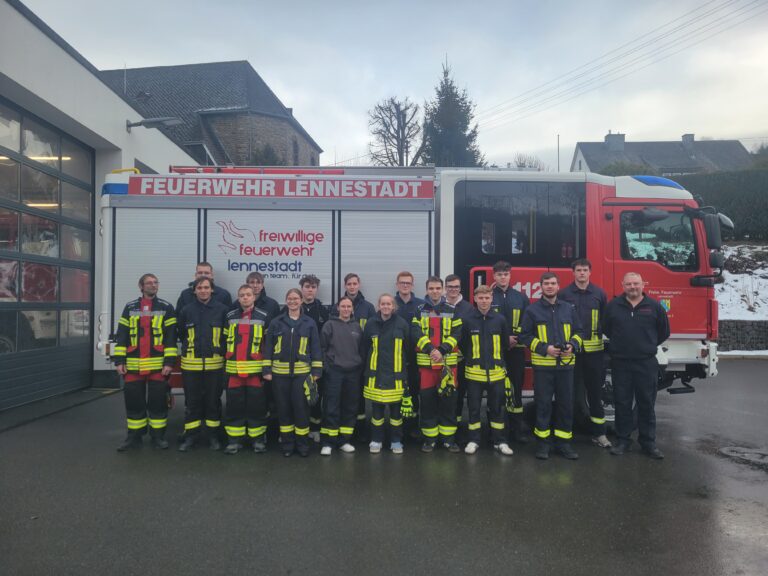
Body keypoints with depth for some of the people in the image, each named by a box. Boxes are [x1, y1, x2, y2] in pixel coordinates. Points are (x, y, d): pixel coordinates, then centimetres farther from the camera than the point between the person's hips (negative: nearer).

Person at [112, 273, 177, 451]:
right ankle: (134, 436, 20)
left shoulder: (166, 308, 3)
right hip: (133, 365, 2)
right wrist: (119, 360, -1)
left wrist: (169, 362, -9)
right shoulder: (130, 308, 10)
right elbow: (122, 335, 8)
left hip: (158, 365, -2)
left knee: (158, 401, 3)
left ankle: (158, 436, 14)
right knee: (133, 401, 7)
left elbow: (171, 337, -2)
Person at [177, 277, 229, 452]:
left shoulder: (222, 310, -4)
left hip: (215, 364, -1)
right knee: (192, 401, 8)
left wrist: (220, 351, 5)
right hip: (191, 364, 1)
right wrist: (190, 348, 11)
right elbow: (181, 334, 14)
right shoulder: (186, 310, 2)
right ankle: (190, 436, 19)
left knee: (213, 401, 8)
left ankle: (213, 436, 19)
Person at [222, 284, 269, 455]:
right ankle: (234, 439, 15)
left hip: (256, 369, -2)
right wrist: (223, 363, 7)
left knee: (257, 405, 2)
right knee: (234, 405, 5)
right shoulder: (230, 317, 10)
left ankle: (258, 439, 13)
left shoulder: (263, 317, 2)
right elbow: (224, 341, 13)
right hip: (234, 369, 2)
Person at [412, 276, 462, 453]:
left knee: (448, 400, 5)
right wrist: (430, 349, -21)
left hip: (448, 362, 0)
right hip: (425, 362, 0)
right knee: (427, 401, 5)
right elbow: (416, 333, -7)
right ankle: (429, 438, 16)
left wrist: (442, 350, -17)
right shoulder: (419, 311, 5)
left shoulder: (452, 310, 6)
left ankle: (448, 438, 16)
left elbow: (456, 334, -3)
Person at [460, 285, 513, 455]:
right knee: (474, 408, 7)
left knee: (497, 408, 10)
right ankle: (474, 440, 20)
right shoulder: (466, 319, -5)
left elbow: (505, 342, 13)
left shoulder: (500, 319, 1)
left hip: (496, 372, 2)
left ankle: (499, 441, 21)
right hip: (474, 372, -1)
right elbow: (462, 344, 4)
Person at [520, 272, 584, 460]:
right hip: (542, 364, -3)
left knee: (566, 404, 7)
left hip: (566, 364, 3)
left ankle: (563, 442, 19)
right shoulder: (532, 310, 1)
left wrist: (573, 345, -6)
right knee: (543, 404, 3)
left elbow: (578, 331, 15)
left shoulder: (568, 309, 11)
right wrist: (544, 348, -13)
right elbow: (525, 335, -2)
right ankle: (543, 442, 14)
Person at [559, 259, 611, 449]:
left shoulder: (599, 294, 6)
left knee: (595, 390, 8)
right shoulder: (563, 294, 0)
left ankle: (599, 433, 16)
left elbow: (605, 320, 10)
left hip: (594, 350, 2)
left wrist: (601, 336, 1)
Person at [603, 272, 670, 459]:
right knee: (622, 404, 7)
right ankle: (622, 440, 18)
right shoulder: (613, 305, 3)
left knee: (647, 404, 6)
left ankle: (648, 442, 18)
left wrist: (648, 345, 14)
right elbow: (606, 329, 15)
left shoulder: (654, 306, 2)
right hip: (620, 363, 1)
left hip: (646, 363, 0)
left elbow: (664, 332, 13)